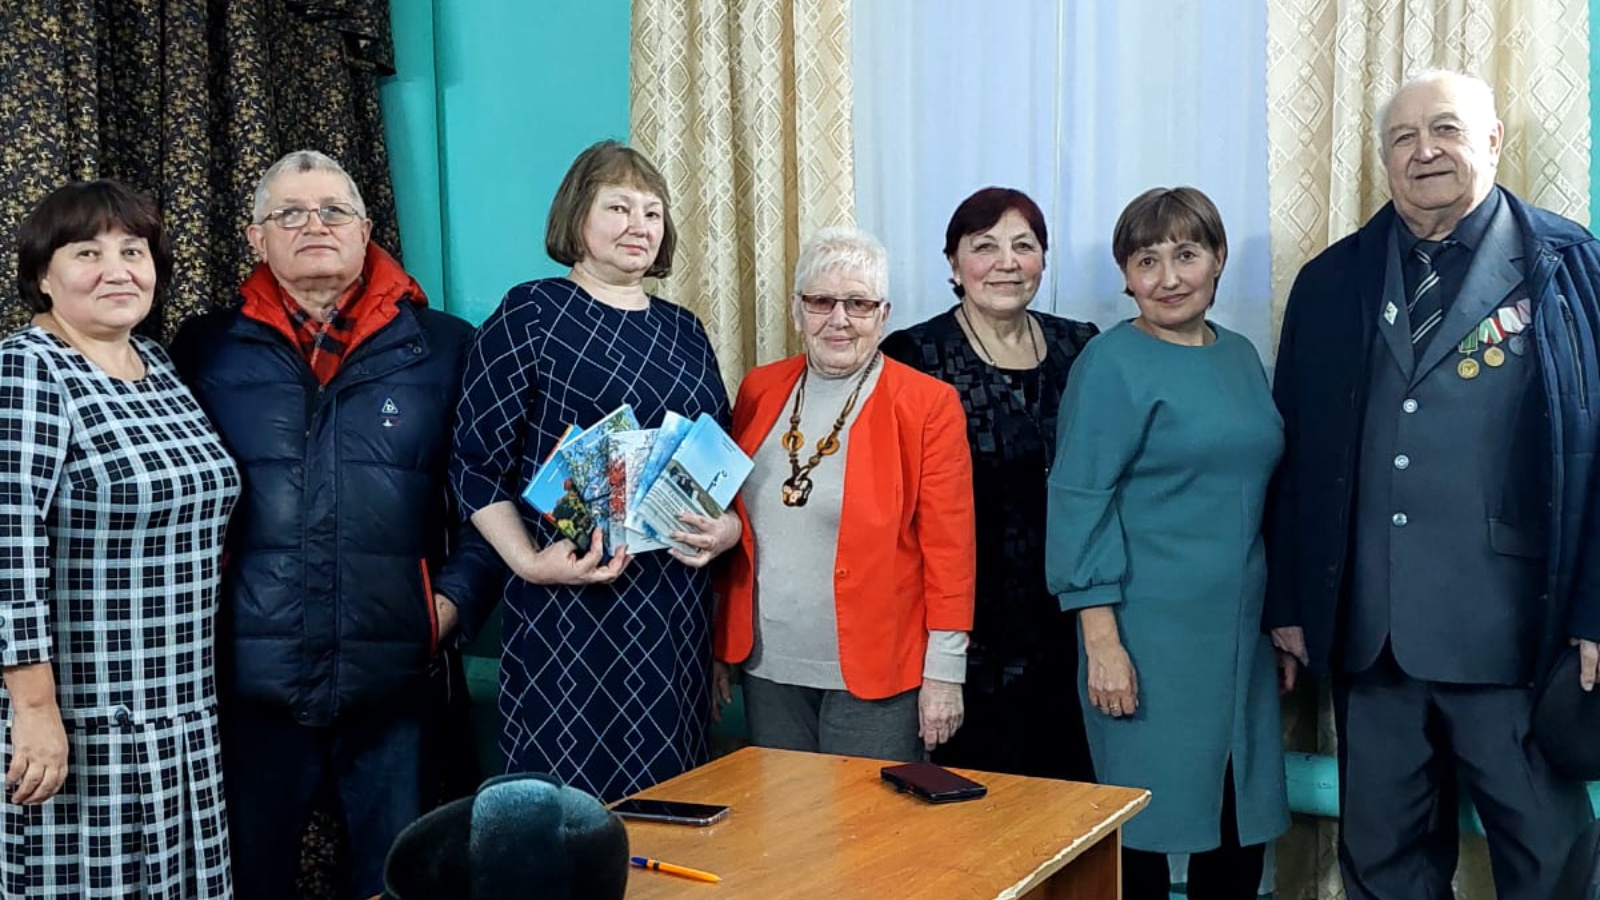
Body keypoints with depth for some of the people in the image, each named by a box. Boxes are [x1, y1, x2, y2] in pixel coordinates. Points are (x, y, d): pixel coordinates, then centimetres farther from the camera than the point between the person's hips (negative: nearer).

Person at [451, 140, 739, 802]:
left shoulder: (684, 331, 15)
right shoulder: (531, 315, -2)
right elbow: (476, 461, -5)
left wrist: (727, 529, -1)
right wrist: (529, 561, -17)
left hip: (678, 601, 5)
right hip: (572, 601, -5)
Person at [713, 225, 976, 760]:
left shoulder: (928, 405, -7)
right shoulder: (760, 391, 6)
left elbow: (949, 545, -7)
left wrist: (944, 673, -8)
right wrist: (719, 644, 12)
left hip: (876, 675, -4)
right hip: (768, 670, 4)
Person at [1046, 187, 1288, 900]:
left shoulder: (1239, 357, 12)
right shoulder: (1112, 364, -8)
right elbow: (1077, 504, -12)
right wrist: (1101, 641, -17)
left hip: (1239, 634, 6)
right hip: (1150, 639, -6)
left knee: (1243, 831, 11)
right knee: (1144, 828, 2)